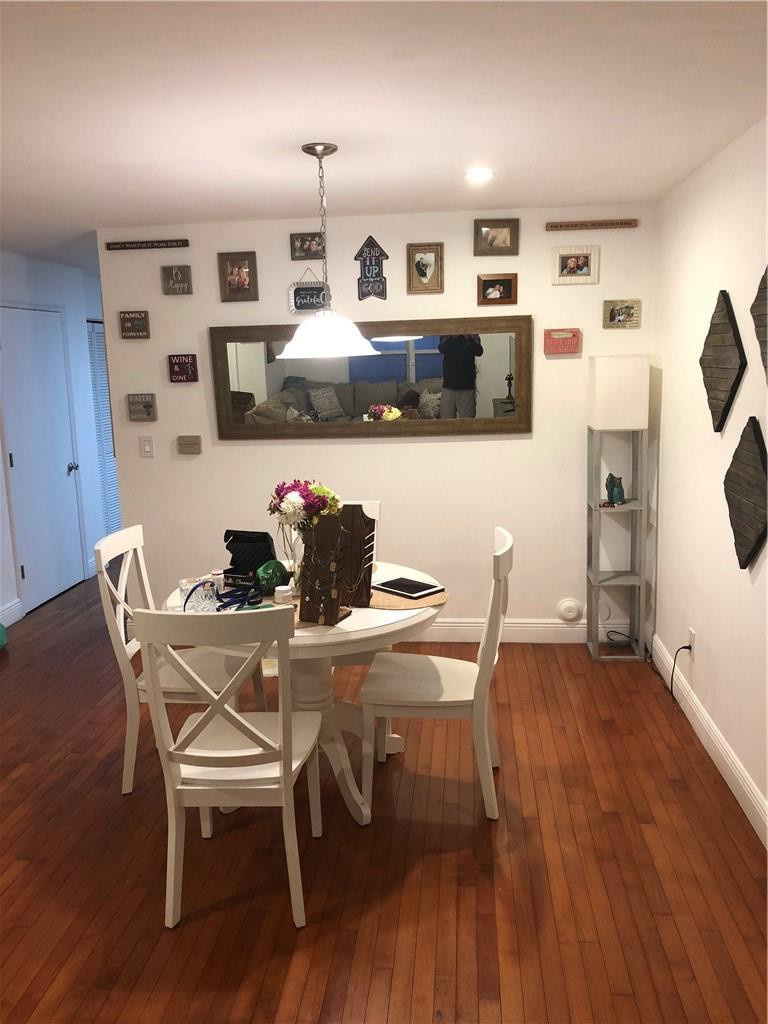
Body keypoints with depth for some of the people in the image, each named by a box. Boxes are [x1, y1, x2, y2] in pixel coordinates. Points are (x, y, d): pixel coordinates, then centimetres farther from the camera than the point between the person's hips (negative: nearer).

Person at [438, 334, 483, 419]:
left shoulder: (473, 335, 4)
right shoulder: (446, 335, 6)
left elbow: (479, 352, -13)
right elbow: (441, 348, -12)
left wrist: (468, 338, -24)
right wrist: (452, 337, -24)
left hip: (467, 387, -1)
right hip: (448, 386, 1)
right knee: (446, 421, 3)